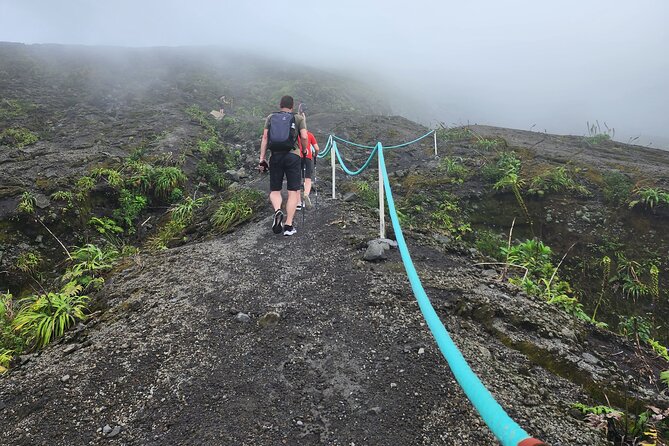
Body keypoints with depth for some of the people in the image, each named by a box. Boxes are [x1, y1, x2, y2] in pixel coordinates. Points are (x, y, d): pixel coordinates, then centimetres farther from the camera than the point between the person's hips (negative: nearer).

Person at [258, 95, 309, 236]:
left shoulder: (271, 117, 12)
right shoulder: (299, 118, 8)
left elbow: (265, 137, 3)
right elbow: (304, 137, -5)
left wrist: (262, 158, 3)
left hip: (275, 156, 2)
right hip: (293, 156, -2)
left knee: (275, 190, 13)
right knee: (293, 192, 3)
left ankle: (278, 211, -17)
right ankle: (288, 225, -3)